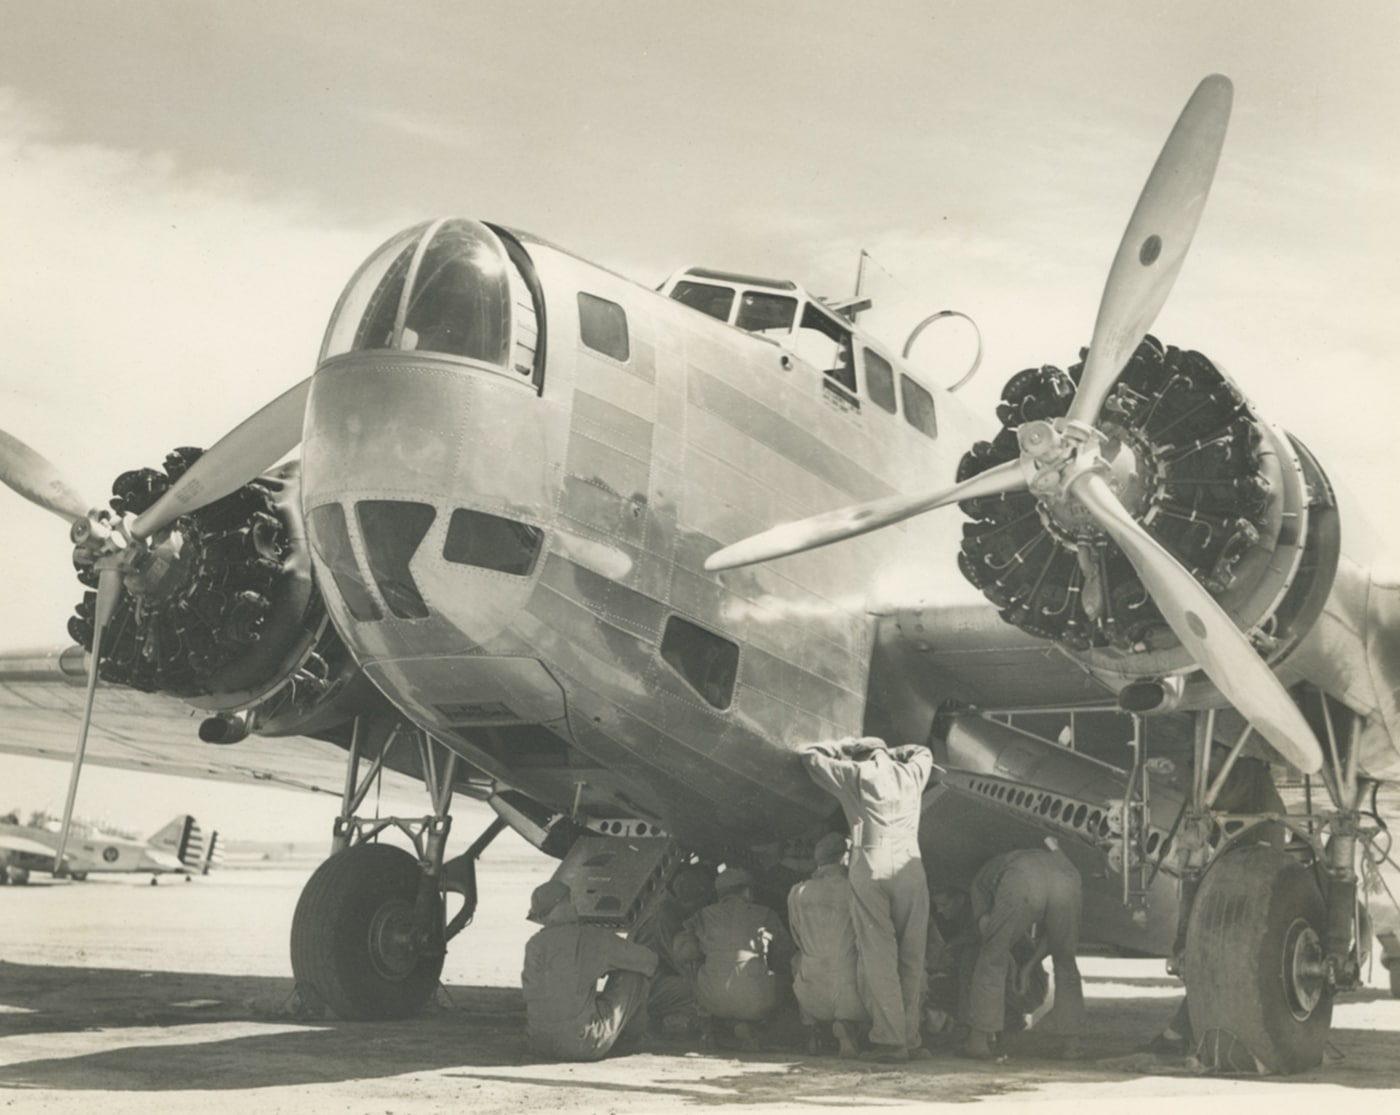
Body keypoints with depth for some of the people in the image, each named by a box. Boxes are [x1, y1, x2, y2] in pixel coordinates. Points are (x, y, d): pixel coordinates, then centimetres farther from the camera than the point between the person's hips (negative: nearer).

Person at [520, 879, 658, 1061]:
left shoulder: (533, 945, 3)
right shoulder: (594, 938, -9)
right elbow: (648, 960, 4)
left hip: (539, 1044, 5)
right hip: (582, 1047, -5)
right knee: (632, 974, 10)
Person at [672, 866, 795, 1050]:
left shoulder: (704, 916, 9)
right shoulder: (764, 915, 6)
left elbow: (683, 951, 2)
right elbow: (784, 956, 7)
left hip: (713, 1002, 2)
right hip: (757, 1003, -2)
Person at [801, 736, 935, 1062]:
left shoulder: (856, 774, 11)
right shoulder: (911, 773, 19)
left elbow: (810, 754, 22)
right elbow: (924, 752, 42)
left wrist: (845, 746, 31)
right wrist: (890, 751, 41)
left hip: (869, 870, -2)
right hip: (910, 869, 2)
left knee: (878, 959, -4)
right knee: (911, 960, 8)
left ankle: (890, 1040, -9)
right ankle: (910, 1037, 5)